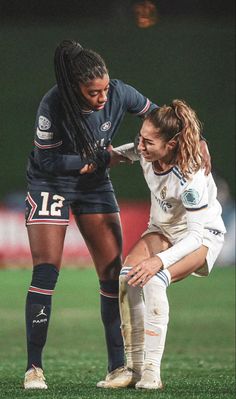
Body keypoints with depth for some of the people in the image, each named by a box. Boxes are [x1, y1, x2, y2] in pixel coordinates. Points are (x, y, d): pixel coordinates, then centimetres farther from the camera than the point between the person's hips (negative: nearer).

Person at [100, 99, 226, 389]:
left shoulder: (190, 177, -35)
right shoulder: (147, 152, -17)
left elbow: (197, 234, -33)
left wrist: (160, 261, -43)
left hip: (202, 236, -7)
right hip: (162, 229, 7)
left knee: (153, 280, -32)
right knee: (126, 277, -20)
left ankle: (152, 371, -28)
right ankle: (133, 367, -14)